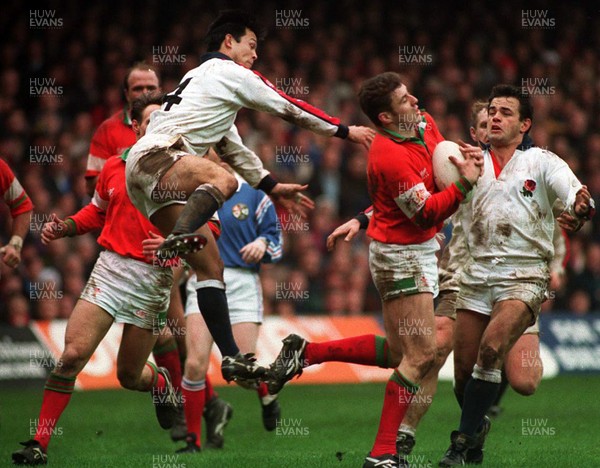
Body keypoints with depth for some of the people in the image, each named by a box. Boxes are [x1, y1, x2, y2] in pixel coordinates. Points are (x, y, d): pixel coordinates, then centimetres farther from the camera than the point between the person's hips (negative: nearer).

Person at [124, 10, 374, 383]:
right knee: (223, 181, -36)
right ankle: (180, 237, -60)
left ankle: (232, 357, -2)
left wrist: (272, 188, 36)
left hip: (148, 180, 9)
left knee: (211, 264, 4)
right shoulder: (229, 72, 5)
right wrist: (345, 131, 19)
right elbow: (289, 108, 9)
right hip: (154, 156, -9)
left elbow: (233, 148, 39)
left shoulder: (201, 78, 34)